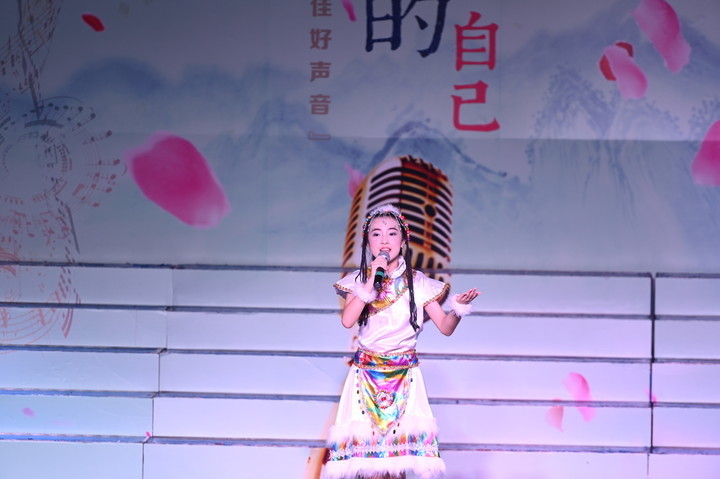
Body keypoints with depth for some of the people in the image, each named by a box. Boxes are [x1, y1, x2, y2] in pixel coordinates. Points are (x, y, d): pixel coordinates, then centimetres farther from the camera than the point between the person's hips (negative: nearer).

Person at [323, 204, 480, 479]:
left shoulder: (418, 283, 2)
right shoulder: (359, 280, 3)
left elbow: (445, 328, 0)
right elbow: (347, 320, -14)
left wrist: (458, 309, -21)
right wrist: (372, 281, -16)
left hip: (404, 373, 0)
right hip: (366, 372, 0)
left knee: (401, 438, -9)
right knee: (368, 440, -6)